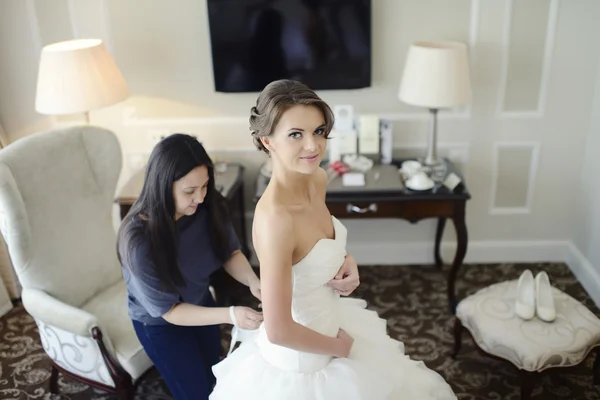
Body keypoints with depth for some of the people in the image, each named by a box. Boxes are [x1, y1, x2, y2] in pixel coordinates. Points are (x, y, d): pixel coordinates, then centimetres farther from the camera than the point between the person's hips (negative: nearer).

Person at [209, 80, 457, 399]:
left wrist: (345, 260, -3)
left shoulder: (318, 179, -9)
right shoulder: (274, 216, -33)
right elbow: (278, 331, -29)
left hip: (332, 320, 8)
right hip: (299, 359, -7)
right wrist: (338, 347, -15)